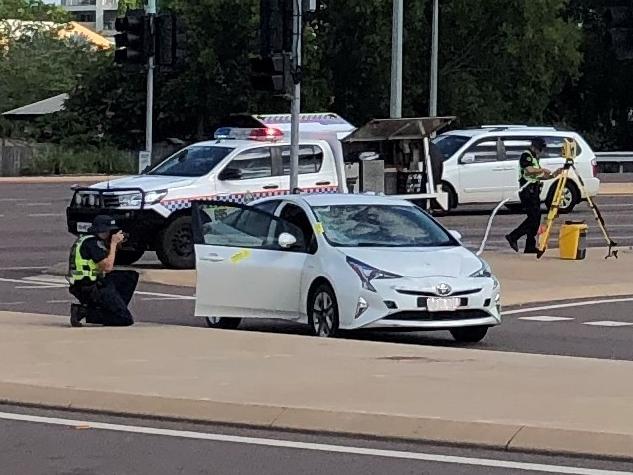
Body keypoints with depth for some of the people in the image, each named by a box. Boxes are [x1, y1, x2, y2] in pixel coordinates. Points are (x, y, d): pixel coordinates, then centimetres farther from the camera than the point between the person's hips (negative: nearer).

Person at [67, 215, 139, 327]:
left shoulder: (88, 239, 16)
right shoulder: (92, 243, -16)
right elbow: (107, 267, -21)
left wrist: (116, 245, 7)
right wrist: (113, 243, -12)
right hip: (89, 289, -10)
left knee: (132, 276, 16)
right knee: (126, 320, -12)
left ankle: (117, 308, 8)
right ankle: (85, 311, -12)